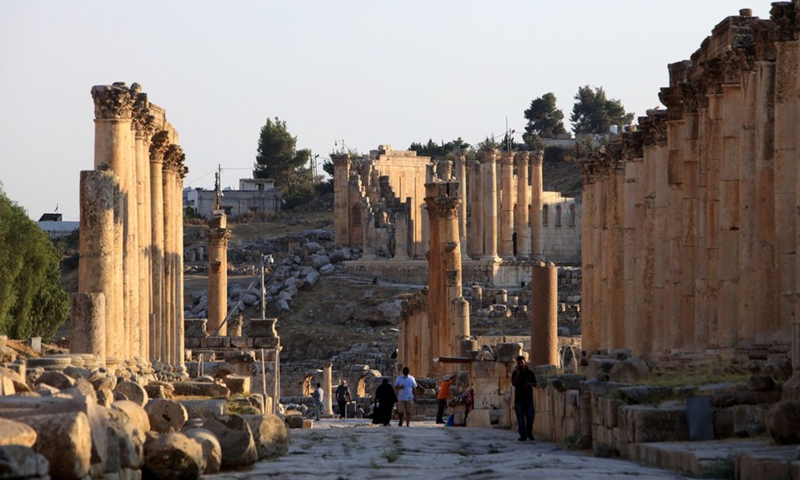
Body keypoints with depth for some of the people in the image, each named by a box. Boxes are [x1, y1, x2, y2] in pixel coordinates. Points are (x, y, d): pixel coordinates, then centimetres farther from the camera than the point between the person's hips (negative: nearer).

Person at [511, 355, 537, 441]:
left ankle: (529, 433, 15)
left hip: (528, 398, 1)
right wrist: (518, 374, -18)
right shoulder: (515, 373, 4)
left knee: (530, 417, -5)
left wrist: (530, 384, -8)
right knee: (520, 419, -3)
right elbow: (513, 383, -9)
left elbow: (535, 384, 14)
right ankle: (523, 435, 1)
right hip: (519, 399, -1)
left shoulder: (530, 373, 9)